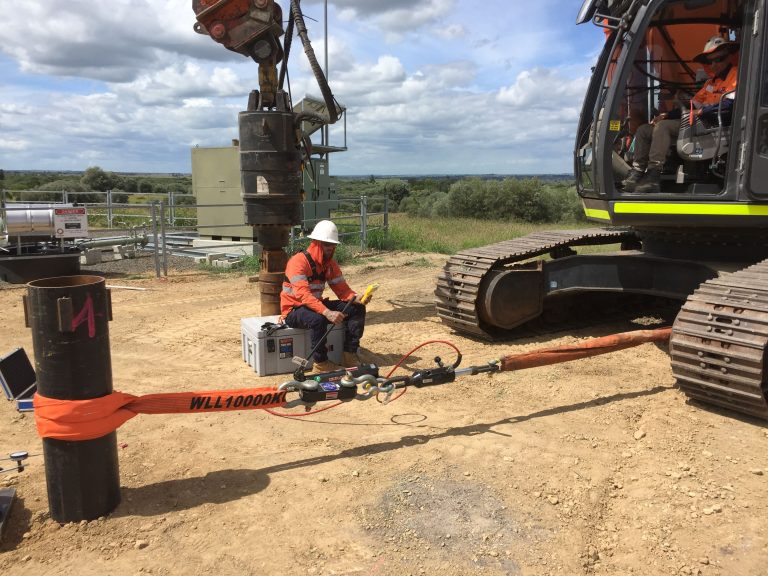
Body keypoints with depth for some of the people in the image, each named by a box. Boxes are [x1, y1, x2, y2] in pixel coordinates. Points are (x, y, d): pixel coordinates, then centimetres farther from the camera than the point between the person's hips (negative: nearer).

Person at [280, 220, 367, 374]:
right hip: (293, 310, -7)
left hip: (316, 305, 8)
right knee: (318, 319, -40)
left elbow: (342, 289, 0)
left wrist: (356, 298, -23)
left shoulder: (331, 263, 3)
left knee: (357, 309, -6)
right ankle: (320, 364, -22)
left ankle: (350, 355, -6)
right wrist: (327, 313, -45)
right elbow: (303, 295, -34)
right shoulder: (299, 261, -22)